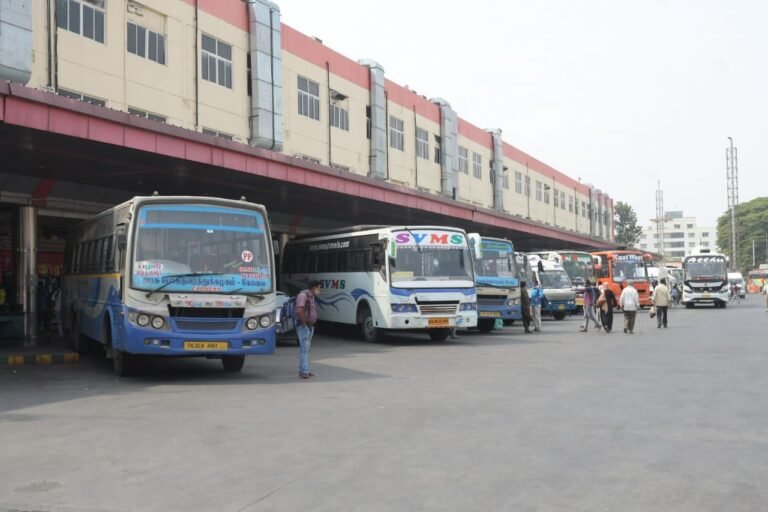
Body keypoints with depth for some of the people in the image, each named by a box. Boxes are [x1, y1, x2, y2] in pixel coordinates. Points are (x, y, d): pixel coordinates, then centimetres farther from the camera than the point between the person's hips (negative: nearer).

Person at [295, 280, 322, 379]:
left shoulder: (311, 296, 15)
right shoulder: (303, 295, -15)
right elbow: (299, 310, -26)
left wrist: (312, 323, 14)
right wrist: (304, 323, -18)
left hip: (310, 326, 10)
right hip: (303, 326, -10)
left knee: (306, 349, 11)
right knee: (304, 348, -13)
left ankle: (303, 371, 17)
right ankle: (304, 371, -16)